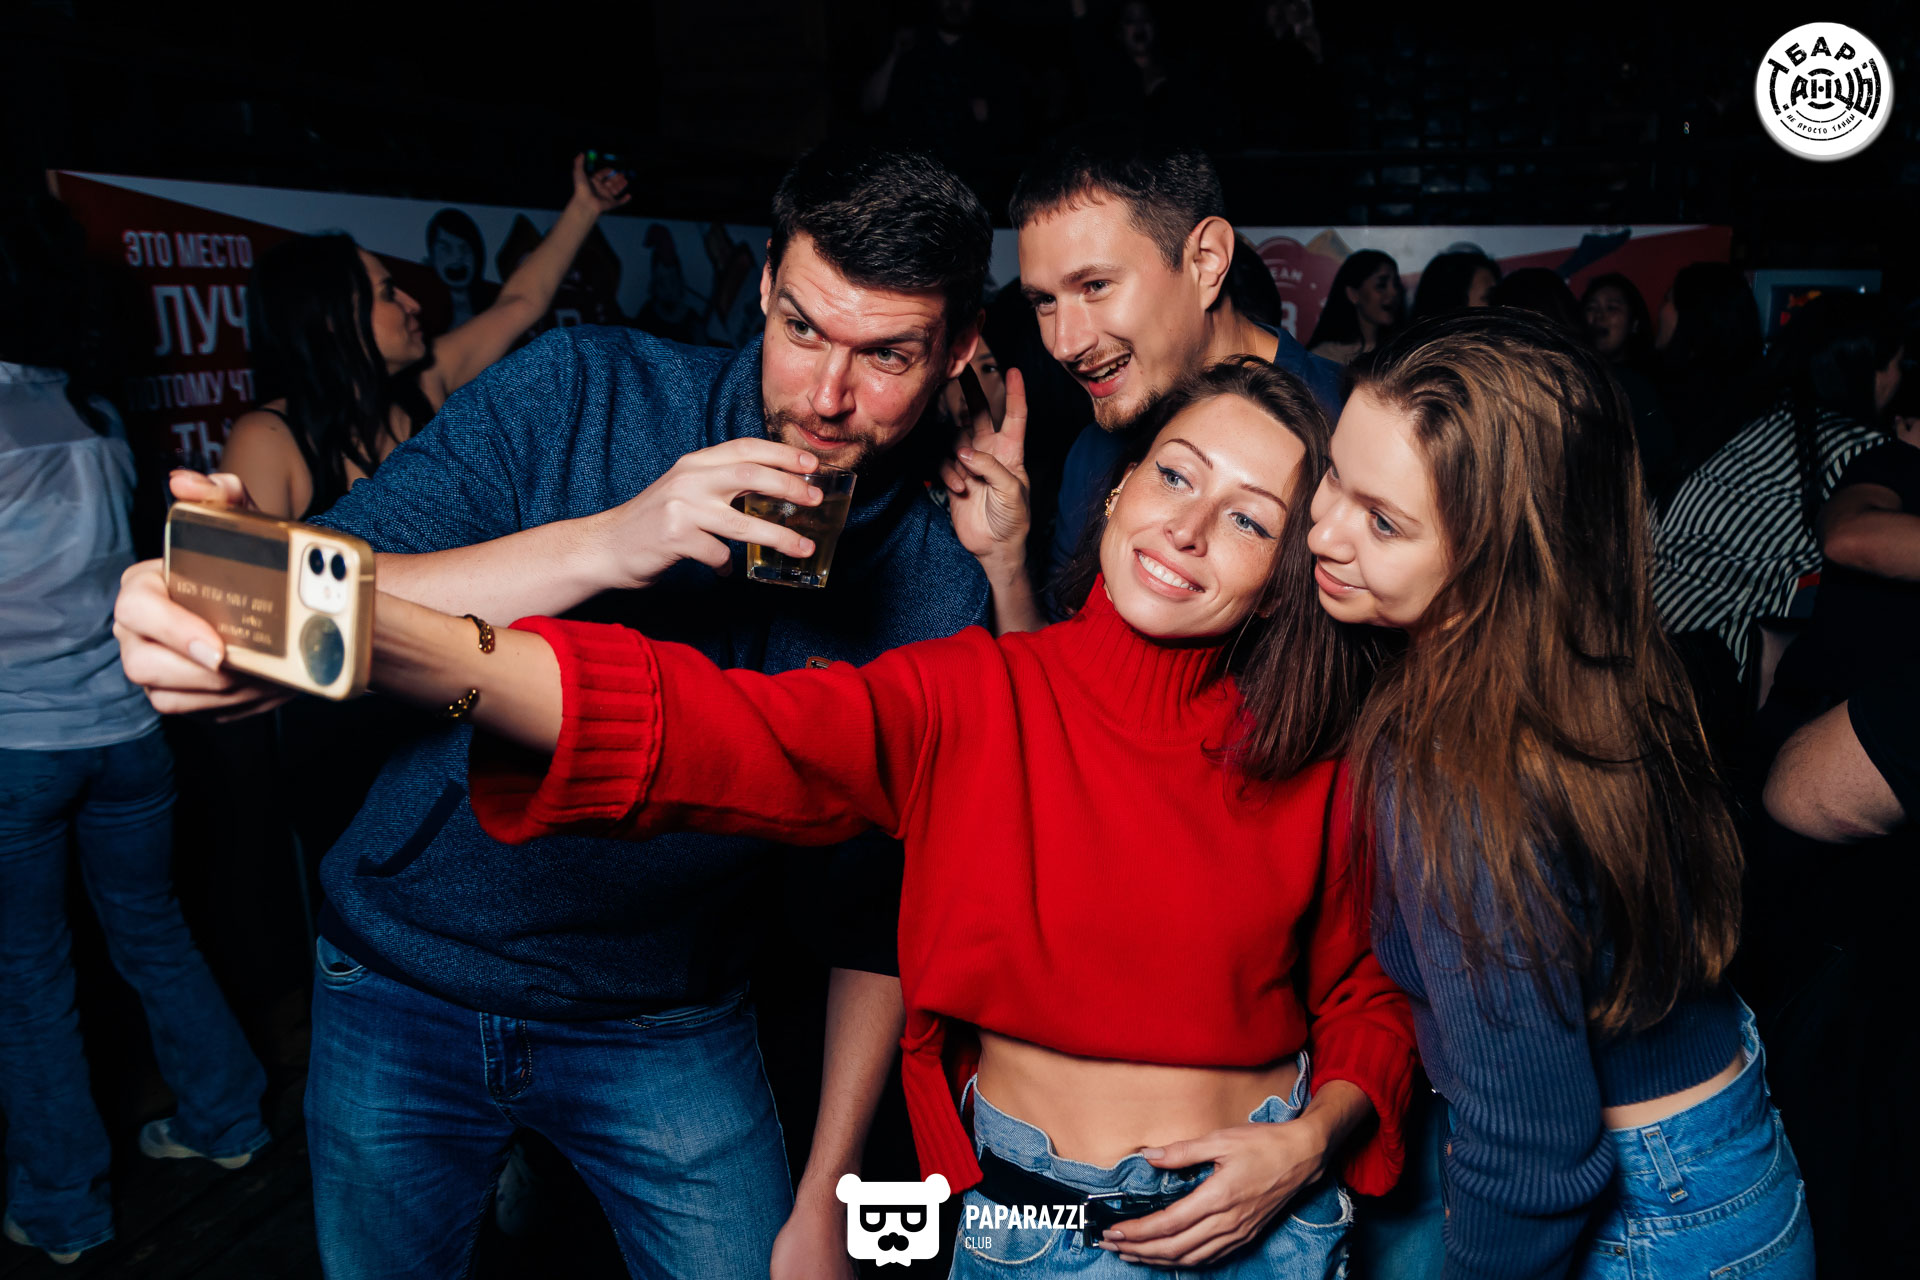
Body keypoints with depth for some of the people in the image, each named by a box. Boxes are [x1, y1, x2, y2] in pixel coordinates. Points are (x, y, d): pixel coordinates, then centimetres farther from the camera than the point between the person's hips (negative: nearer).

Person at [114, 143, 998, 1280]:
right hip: (402, 988, 1)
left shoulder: (942, 588, -12)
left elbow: (892, 908, -5)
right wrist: (601, 544, -35)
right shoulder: (581, 395, -15)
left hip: (669, 1034, 0)